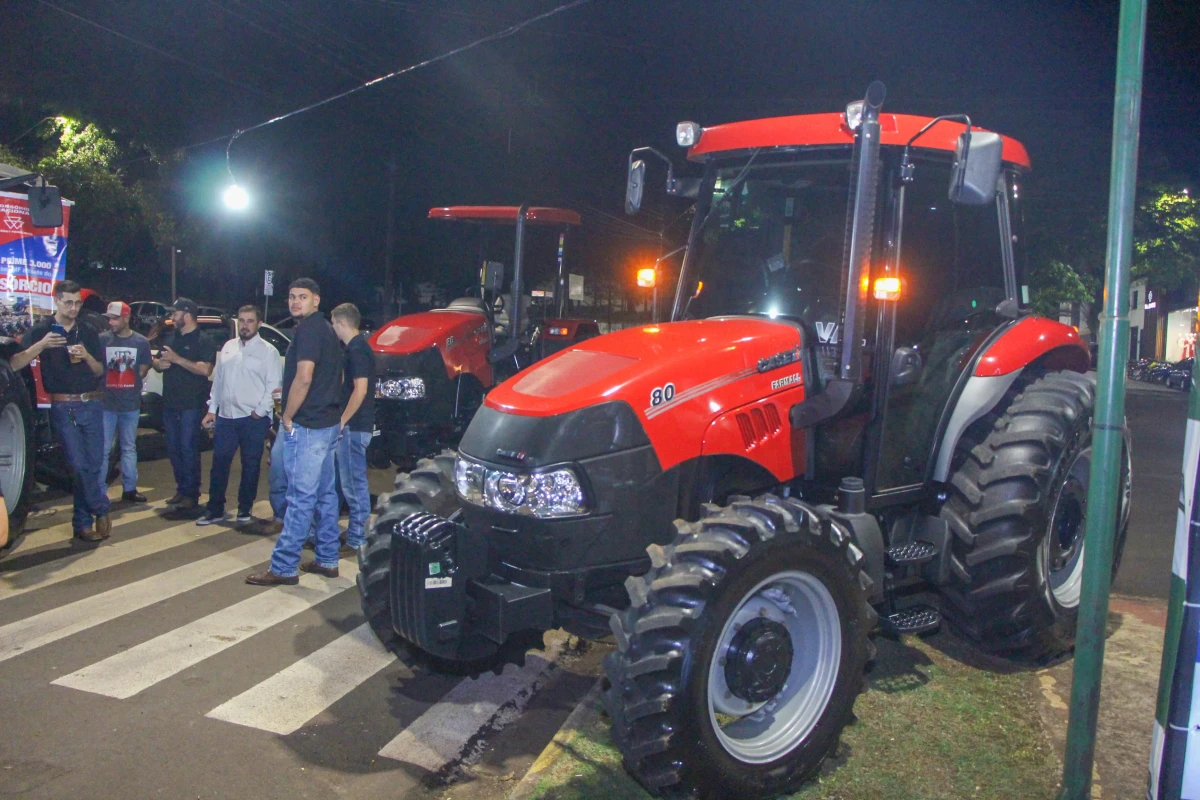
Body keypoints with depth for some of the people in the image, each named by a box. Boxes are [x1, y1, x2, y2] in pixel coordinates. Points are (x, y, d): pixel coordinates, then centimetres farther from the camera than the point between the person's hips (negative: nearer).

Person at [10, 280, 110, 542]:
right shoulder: (40, 331, 2)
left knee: (95, 464, 3)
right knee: (80, 465, -5)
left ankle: (83, 522, 17)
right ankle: (100, 509, 12)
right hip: (62, 408, -3)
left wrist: (86, 356, -9)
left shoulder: (88, 332, 11)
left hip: (91, 404, 3)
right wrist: (40, 345, -22)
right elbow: (14, 364, -8)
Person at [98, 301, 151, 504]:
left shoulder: (141, 342, 2)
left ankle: (129, 489, 21)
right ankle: (100, 492, 5)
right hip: (106, 404, -2)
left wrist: (130, 385, -1)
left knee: (129, 448, 13)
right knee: (103, 449, -1)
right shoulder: (102, 339, -3)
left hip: (131, 404, 2)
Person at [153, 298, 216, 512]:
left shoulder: (203, 341, -8)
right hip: (170, 403, 8)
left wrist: (177, 359, -21)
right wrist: (160, 363, -2)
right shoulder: (172, 339, 17)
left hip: (191, 404, -8)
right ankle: (181, 490, 21)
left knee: (188, 449, -6)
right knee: (174, 449, 11)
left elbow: (205, 369, -21)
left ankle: (191, 494, -1)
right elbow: (156, 362, 22)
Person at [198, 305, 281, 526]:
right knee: (219, 464, 7)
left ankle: (244, 510, 17)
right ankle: (215, 509, 16)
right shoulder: (228, 347, 12)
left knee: (250, 466, 5)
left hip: (254, 419, -5)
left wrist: (260, 411, -13)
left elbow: (273, 386, -8)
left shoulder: (268, 351, -4)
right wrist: (212, 410, 11)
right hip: (226, 417, 5)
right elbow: (217, 380, 15)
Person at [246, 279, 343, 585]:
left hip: (306, 425, -10)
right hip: (328, 422, 10)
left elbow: (304, 377, -23)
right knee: (325, 493, 13)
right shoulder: (326, 330, 17)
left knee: (301, 496, -7)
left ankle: (283, 567, -2)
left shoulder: (308, 329, -13)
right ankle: (327, 560, 20)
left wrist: (287, 417, -13)